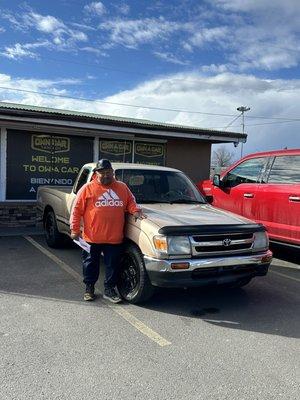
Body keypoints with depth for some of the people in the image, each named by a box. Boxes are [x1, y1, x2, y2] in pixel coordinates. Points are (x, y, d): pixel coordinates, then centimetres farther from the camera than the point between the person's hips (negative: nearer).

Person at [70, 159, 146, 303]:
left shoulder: (122, 187, 8)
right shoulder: (88, 188, -1)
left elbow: (131, 202, 19)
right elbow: (76, 209, -1)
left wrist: (135, 211, -3)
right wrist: (74, 229, -5)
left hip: (115, 237, 2)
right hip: (92, 237, -2)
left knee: (113, 265, 10)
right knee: (91, 264, 13)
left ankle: (109, 289, 27)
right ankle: (89, 288, 32)